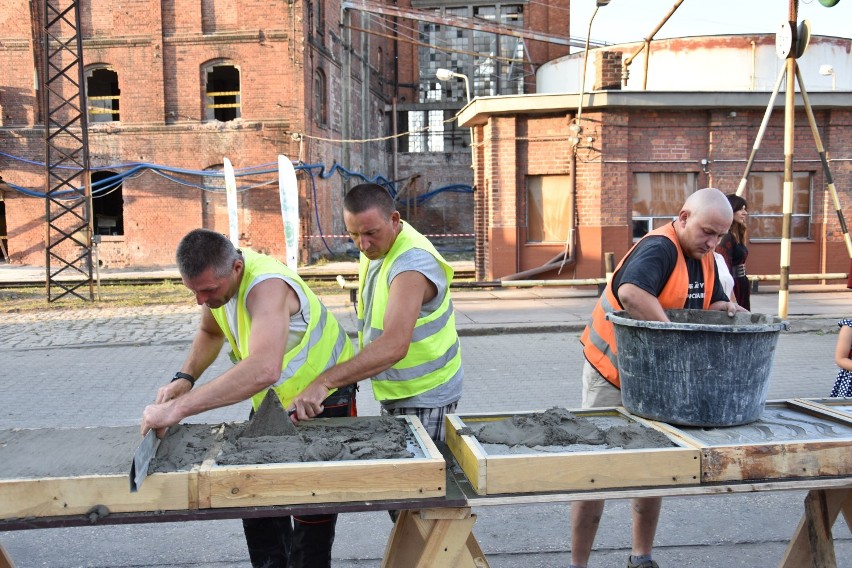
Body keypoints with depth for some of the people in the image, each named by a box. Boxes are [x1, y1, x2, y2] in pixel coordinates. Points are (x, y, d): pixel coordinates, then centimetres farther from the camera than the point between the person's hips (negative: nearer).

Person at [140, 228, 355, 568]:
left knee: (312, 515, 0)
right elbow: (211, 332, 11)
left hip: (322, 400, -8)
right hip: (269, 401, 8)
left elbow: (264, 369, -55)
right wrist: (185, 378, -8)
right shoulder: (216, 277, -11)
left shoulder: (266, 286, -37)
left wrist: (179, 408, -55)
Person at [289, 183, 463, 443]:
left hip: (424, 397, -9)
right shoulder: (374, 248, 2)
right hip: (394, 392, 9)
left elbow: (394, 346, -40)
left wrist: (324, 382, -46)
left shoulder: (412, 263, -28)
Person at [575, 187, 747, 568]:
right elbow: (631, 294, -41)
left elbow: (710, 303, 15)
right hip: (613, 375, -8)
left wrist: (724, 309, -8)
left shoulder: (704, 258, 4)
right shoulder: (659, 248, -23)